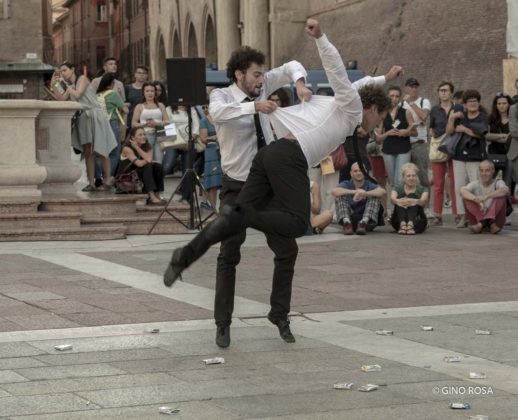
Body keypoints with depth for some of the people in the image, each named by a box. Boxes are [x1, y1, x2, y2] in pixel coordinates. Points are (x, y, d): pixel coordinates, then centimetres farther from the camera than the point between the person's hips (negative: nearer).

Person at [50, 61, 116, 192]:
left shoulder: (82, 78, 0)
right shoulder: (70, 86, 18)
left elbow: (77, 94, -13)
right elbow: (62, 98, 2)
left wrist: (66, 84, -3)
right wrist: (54, 85, -3)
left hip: (94, 116, -7)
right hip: (82, 118, 7)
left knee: (99, 150, -5)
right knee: (87, 152, 1)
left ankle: (108, 179, 4)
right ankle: (91, 183, -1)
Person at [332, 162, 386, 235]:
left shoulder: (369, 185, 3)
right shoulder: (346, 184, 5)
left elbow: (383, 192, -20)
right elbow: (334, 191, -19)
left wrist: (364, 194, -34)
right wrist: (354, 192, -31)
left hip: (367, 221, 0)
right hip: (350, 218, 1)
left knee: (375, 197, -18)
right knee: (340, 196, -15)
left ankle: (364, 223, -37)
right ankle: (346, 222, -35)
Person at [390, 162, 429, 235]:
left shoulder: (422, 189, 9)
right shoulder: (398, 189, 12)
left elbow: (424, 201, -16)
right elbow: (392, 198, -13)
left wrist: (415, 201, -42)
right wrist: (398, 201, -41)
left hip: (417, 222, -1)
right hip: (398, 222, 1)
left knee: (412, 196, -22)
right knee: (401, 196, -21)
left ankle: (411, 225, -49)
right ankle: (402, 224, -49)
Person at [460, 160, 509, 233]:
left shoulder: (498, 183, -2)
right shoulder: (475, 184, 2)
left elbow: (505, 190, -28)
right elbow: (462, 191, -20)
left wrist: (487, 196, -40)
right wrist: (478, 201, -36)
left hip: (495, 216, -1)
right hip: (478, 217, 1)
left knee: (502, 196, -24)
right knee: (466, 198, -20)